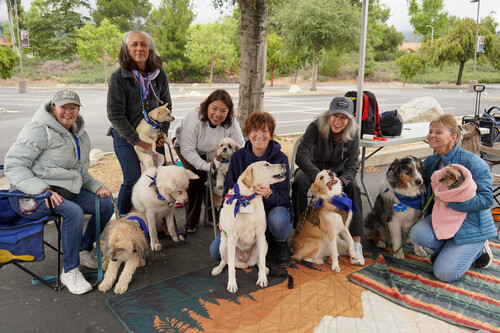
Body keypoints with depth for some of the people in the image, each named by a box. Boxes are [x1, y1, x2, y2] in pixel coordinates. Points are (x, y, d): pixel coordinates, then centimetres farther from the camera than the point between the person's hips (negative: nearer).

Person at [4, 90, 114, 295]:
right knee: (74, 212, -33)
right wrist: (42, 190, -30)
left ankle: (83, 250, 17)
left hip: (66, 192, 8)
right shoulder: (39, 130, -13)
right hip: (31, 195, -8)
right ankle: (69, 271, -17)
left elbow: (81, 172, 23)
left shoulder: (80, 136, 12)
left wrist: (97, 187, 4)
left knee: (106, 205, 0)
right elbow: (13, 166, -18)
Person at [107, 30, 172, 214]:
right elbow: (115, 114, -12)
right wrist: (136, 140, -15)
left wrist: (163, 132, 1)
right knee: (132, 180, -9)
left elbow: (166, 105, 12)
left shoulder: (159, 74, 2)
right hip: (125, 137, -4)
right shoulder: (119, 77, -10)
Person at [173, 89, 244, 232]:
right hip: (183, 144, -4)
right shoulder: (195, 119, -39)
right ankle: (191, 221, -7)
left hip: (206, 150, 4)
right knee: (197, 175, -20)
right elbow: (187, 150, -33)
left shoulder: (231, 123, -28)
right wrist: (207, 166, -35)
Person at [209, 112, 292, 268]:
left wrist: (269, 194, -38)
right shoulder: (238, 156, -4)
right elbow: (229, 189, 4)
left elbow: (283, 196, -14)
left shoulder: (280, 158, -12)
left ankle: (282, 244, -3)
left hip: (274, 209, -3)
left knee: (277, 219, -41)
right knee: (216, 250, -12)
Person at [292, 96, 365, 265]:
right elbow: (301, 156, -35)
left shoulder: (352, 134, -18)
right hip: (313, 167, -1)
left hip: (339, 170, 1)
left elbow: (352, 167, -19)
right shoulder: (316, 127, -25)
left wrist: (339, 181, -42)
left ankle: (356, 244, -24)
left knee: (353, 188, -27)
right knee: (299, 183, -31)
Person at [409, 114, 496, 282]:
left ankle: (478, 249, 15)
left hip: (470, 224, -5)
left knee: (444, 273, -15)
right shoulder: (430, 162, 2)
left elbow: (486, 199, -20)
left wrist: (451, 200, -28)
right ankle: (448, 249, 8)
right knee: (417, 233, -26)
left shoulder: (472, 162, -18)